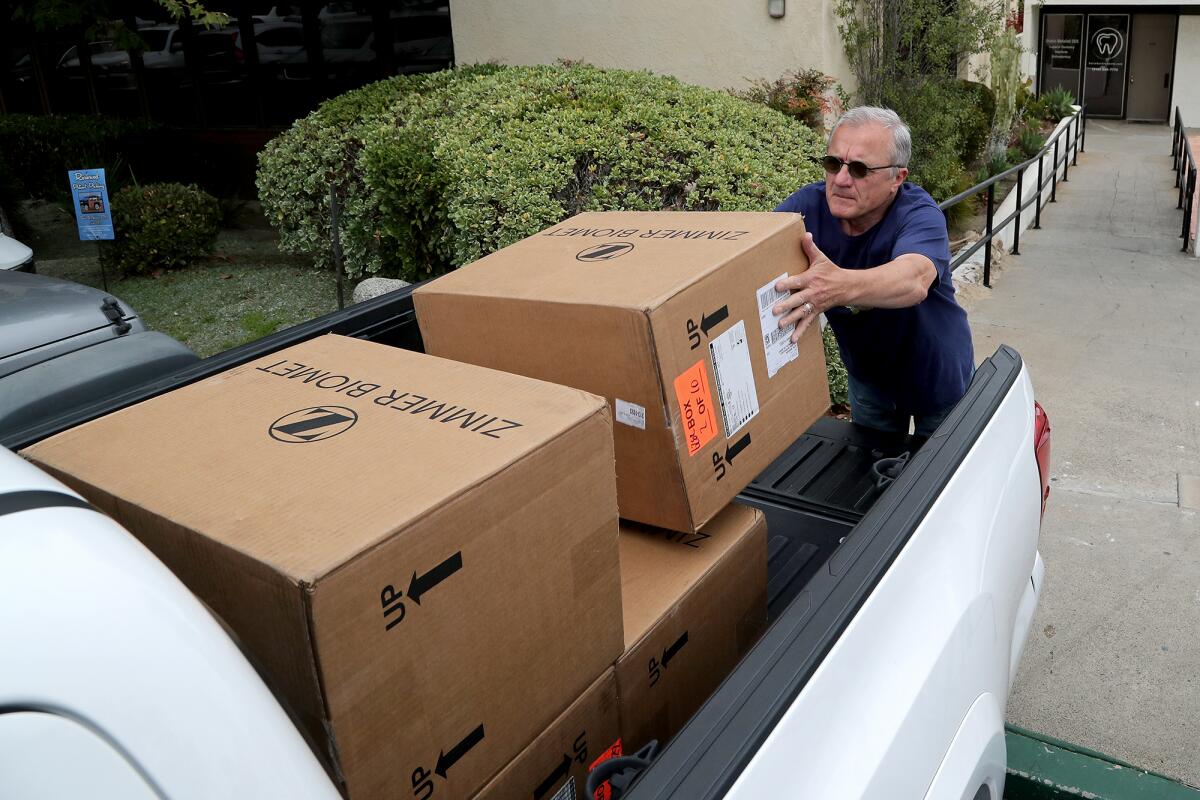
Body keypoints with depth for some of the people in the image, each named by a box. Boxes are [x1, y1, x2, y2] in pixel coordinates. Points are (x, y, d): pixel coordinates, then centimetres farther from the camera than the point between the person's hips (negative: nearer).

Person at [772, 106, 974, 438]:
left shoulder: (919, 215, -32)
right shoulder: (807, 205, -20)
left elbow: (915, 279, -53)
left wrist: (843, 286, -74)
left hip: (937, 376, -3)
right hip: (867, 374, 3)